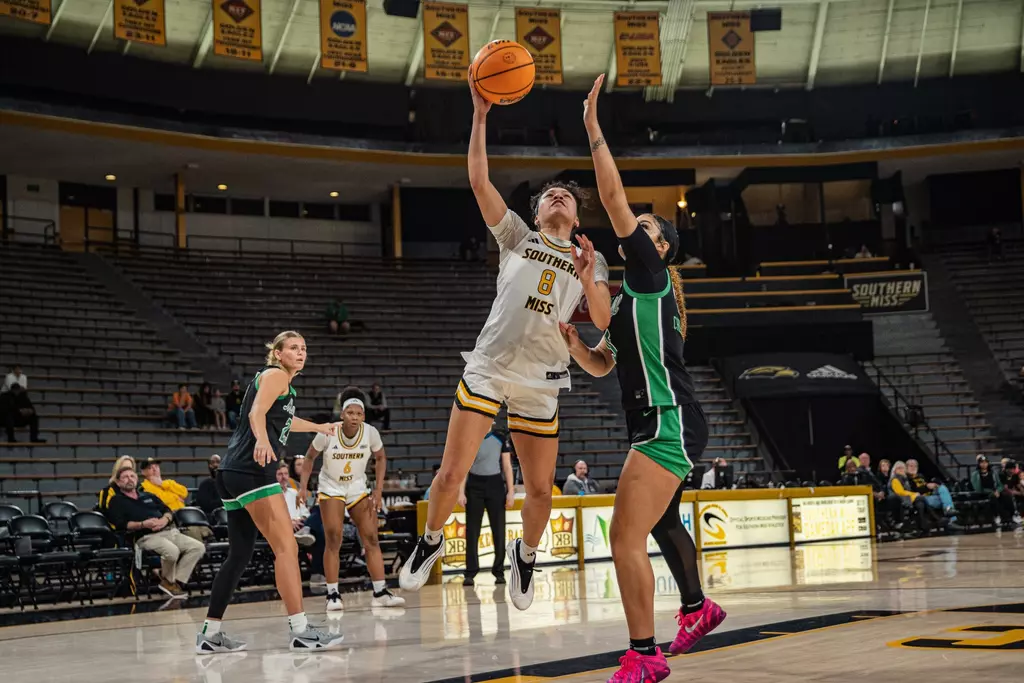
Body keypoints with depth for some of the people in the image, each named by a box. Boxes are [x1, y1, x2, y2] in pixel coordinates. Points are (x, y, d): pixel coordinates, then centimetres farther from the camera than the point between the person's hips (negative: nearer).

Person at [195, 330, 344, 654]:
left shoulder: (282, 382, 27)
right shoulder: (276, 374, 0)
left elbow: (281, 419, 47)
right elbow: (257, 413, -18)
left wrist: (318, 427, 64)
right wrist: (262, 440, -39)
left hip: (235, 471, 10)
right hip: (253, 470, -10)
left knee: (240, 554, 13)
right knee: (287, 547, -14)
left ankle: (210, 634, 16)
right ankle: (300, 631, -20)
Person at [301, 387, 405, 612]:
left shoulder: (370, 432, -16)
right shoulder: (327, 433, -21)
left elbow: (380, 458, 1)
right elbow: (310, 457, -5)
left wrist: (378, 490, -5)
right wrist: (303, 487, -13)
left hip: (358, 488, 3)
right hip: (331, 489, -2)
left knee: (371, 539, -3)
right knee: (333, 541, -11)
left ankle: (380, 593, 0)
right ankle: (332, 595, -5)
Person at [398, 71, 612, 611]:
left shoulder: (590, 259, 16)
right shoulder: (516, 236, 12)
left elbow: (601, 321, 3)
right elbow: (478, 181, 0)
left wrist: (589, 281, -16)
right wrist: (480, 116, -8)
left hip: (541, 380, 1)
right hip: (487, 368, -1)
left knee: (540, 490, 3)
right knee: (452, 471, -7)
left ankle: (526, 553, 32)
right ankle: (430, 542, 20)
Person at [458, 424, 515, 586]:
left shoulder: (500, 438, 5)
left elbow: (507, 466, 6)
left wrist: (510, 491, 0)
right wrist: (461, 492, -6)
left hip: (495, 486, 1)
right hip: (474, 487, -1)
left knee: (499, 530, 0)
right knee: (472, 531, -1)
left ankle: (499, 572, 10)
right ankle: (470, 573, 2)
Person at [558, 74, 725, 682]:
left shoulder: (651, 276, -5)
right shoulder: (632, 296, 21)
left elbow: (615, 199, -14)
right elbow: (601, 365, 23)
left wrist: (594, 128, -11)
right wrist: (570, 336, 6)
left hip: (669, 423, -11)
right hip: (659, 426, 11)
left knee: (626, 537, -18)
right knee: (661, 524, 29)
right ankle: (698, 609, 52)